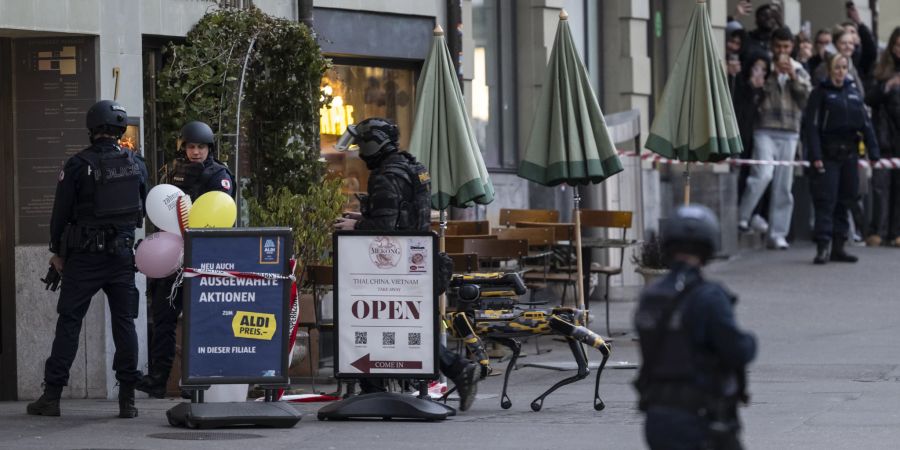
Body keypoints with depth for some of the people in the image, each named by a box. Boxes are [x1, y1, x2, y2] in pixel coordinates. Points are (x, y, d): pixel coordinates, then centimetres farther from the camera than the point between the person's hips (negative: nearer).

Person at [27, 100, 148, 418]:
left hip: (84, 257, -3)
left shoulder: (78, 165, -9)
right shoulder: (136, 165, 4)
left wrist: (57, 251, 7)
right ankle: (127, 398, 2)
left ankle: (51, 395, 1)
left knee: (69, 323, 1)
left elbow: (61, 211, -4)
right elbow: (142, 210, 12)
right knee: (124, 323, 5)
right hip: (122, 254, 3)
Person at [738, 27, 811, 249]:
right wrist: (773, 73, -12)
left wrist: (793, 77, -5)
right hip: (765, 130, -4)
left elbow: (807, 99, 6)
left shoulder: (799, 70, 14)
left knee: (784, 186, 3)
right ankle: (742, 218, -8)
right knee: (763, 174, -23)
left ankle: (777, 234, 9)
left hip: (789, 133, 4)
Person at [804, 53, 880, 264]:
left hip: (849, 153, 5)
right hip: (828, 154, -5)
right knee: (826, 200, -9)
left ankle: (838, 246, 13)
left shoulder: (854, 92, 11)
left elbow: (865, 122, 13)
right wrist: (815, 156, -16)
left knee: (845, 201, 7)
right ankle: (823, 247, -11)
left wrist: (873, 152, 6)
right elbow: (812, 126, -8)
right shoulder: (820, 93, -3)